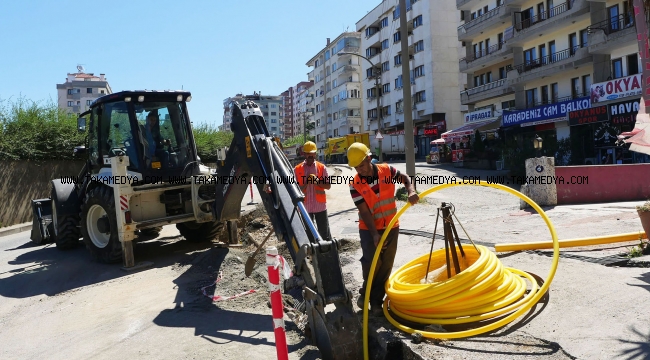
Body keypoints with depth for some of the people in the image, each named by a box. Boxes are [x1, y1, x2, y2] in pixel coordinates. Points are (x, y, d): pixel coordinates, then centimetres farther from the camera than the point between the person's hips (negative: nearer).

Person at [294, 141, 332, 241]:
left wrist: (318, 181, -17)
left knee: (325, 233, 4)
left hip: (320, 206, 0)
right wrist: (306, 183, -17)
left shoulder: (322, 167, 2)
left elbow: (328, 185, 2)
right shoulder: (297, 169, 1)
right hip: (305, 207, 0)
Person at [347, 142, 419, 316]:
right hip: (369, 229, -2)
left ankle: (376, 300, 20)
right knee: (372, 261, -15)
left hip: (391, 227, 2)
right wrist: (375, 234, -25)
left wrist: (411, 191, -15)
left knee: (386, 265, 6)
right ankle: (365, 291, 15)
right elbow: (364, 212, -17)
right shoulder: (355, 185, -13)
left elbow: (404, 178, 7)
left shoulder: (386, 170, -9)